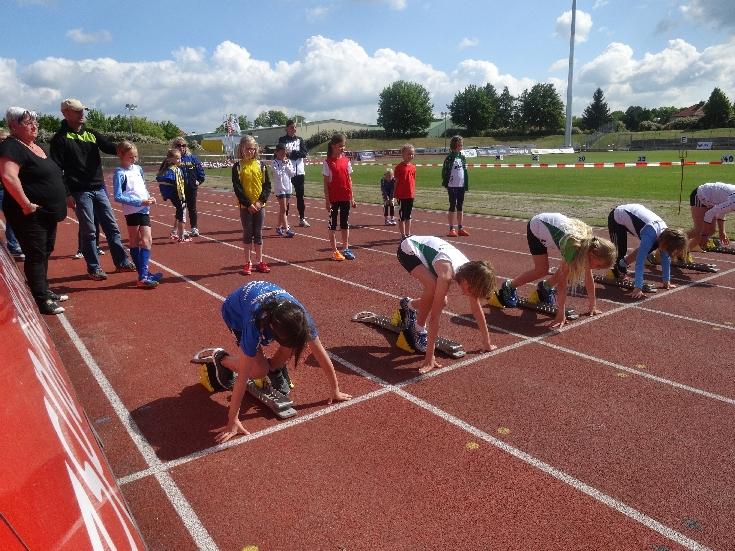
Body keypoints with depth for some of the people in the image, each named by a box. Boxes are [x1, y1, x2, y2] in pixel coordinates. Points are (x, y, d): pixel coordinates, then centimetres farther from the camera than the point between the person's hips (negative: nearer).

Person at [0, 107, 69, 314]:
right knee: (36, 256, -6)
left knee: (46, 253, 17)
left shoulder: (36, 147, 15)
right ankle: (42, 301, 0)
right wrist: (26, 204, -26)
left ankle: (45, 291, 29)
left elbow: (50, 175, 27)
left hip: (47, 213, 9)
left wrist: (62, 198, 17)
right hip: (30, 215, -9)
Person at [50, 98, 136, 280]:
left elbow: (109, 147, 0)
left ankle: (121, 261, 19)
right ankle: (94, 268, 11)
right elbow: (57, 169, -8)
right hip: (80, 192, -5)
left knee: (112, 227, 9)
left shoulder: (91, 134, 13)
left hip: (99, 189, 5)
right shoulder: (60, 138, -4)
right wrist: (66, 194, -14)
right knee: (88, 232, 1)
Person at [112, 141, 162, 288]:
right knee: (134, 243, 4)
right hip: (132, 211, -6)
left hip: (144, 210, 6)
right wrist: (140, 202, -21)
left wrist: (149, 198, 1)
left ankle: (144, 273, 10)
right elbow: (118, 197, -16)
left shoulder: (138, 168, 10)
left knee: (147, 241, 3)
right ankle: (142, 276, 8)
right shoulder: (120, 173, -10)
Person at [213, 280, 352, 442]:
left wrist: (335, 391, -15)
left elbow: (321, 354, -23)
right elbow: (243, 376, -40)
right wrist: (233, 421, -37)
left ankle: (274, 368, 7)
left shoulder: (299, 316, -34)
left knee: (297, 344, -22)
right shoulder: (255, 324, -45)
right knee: (259, 371, -19)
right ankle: (222, 359, 8)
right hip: (235, 311, -3)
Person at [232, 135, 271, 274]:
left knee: (258, 234, 9)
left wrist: (261, 201, -10)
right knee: (247, 234, 6)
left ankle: (259, 262, 18)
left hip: (259, 205, 2)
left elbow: (267, 185, 2)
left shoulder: (261, 165, 4)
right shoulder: (237, 167, -2)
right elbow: (237, 188, -7)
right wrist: (248, 204, -14)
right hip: (245, 206, -2)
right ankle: (248, 263, 14)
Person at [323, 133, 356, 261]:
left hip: (345, 197, 4)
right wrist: (327, 200, -11)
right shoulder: (328, 162, -7)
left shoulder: (346, 160, 5)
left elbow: (349, 180, 9)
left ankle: (346, 249, 21)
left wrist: (352, 198, 7)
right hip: (333, 198, -4)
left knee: (345, 224, 11)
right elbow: (326, 183, -7)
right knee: (333, 224, 5)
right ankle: (334, 251, 12)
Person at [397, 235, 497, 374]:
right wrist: (430, 357, -36)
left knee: (440, 302, -3)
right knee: (433, 289, -30)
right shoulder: (447, 275, -37)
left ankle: (409, 306, 25)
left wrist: (487, 343, 2)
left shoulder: (470, 272, -16)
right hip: (409, 249, -7)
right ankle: (419, 331, -8)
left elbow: (477, 309, -4)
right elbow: (435, 316, -37)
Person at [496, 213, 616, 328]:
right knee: (542, 270, -11)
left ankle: (545, 286, 18)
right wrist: (561, 314, -36)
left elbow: (588, 277, -9)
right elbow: (562, 281, -36)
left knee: (569, 266, -5)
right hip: (536, 227, -6)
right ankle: (509, 286, 8)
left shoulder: (589, 245, -19)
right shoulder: (573, 247, -39)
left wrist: (593, 306, -5)